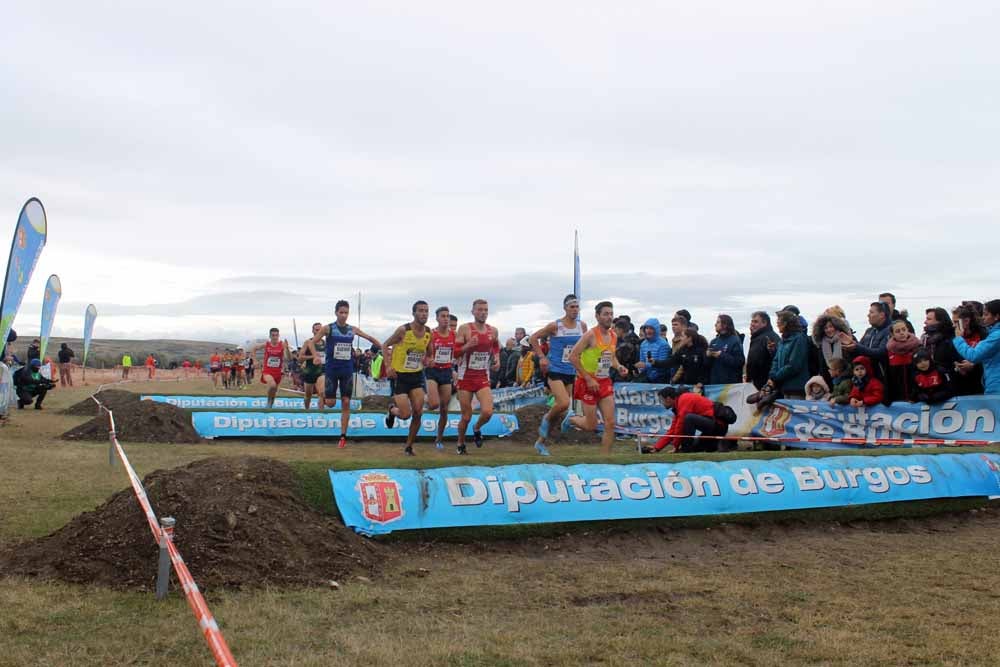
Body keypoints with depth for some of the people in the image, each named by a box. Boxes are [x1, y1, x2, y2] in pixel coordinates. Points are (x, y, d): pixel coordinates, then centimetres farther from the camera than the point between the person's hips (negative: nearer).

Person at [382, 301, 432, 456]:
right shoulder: (403, 330, -15)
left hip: (417, 375, 4)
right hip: (399, 375, -4)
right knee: (406, 414, -9)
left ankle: (409, 446, 11)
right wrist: (388, 366, -12)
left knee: (418, 412, -5)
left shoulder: (429, 333, -1)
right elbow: (385, 345, -3)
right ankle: (392, 410, 27)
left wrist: (427, 359, -4)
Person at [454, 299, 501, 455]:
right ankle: (460, 444, 28)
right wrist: (468, 345, -26)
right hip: (466, 377, -2)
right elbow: (455, 352, -9)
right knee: (466, 416, 2)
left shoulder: (493, 331, 4)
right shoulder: (464, 329, -8)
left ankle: (477, 428, 18)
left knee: (487, 412, -16)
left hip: (483, 377, 2)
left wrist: (497, 360, 4)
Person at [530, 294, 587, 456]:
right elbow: (533, 338, -2)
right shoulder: (555, 326, -9)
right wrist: (542, 357, -10)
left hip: (571, 373, 6)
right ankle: (546, 419, 7)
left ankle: (541, 441, 21)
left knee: (561, 411, 6)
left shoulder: (582, 326, 5)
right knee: (564, 403, -25)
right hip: (554, 371, -5)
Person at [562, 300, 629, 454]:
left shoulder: (614, 336, 7)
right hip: (588, 383, -6)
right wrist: (589, 379, -19)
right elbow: (573, 356, -17)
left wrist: (618, 366, 2)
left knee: (610, 424, -1)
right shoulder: (591, 335, -15)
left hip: (605, 382, 6)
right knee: (591, 426, 1)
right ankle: (571, 418, 32)